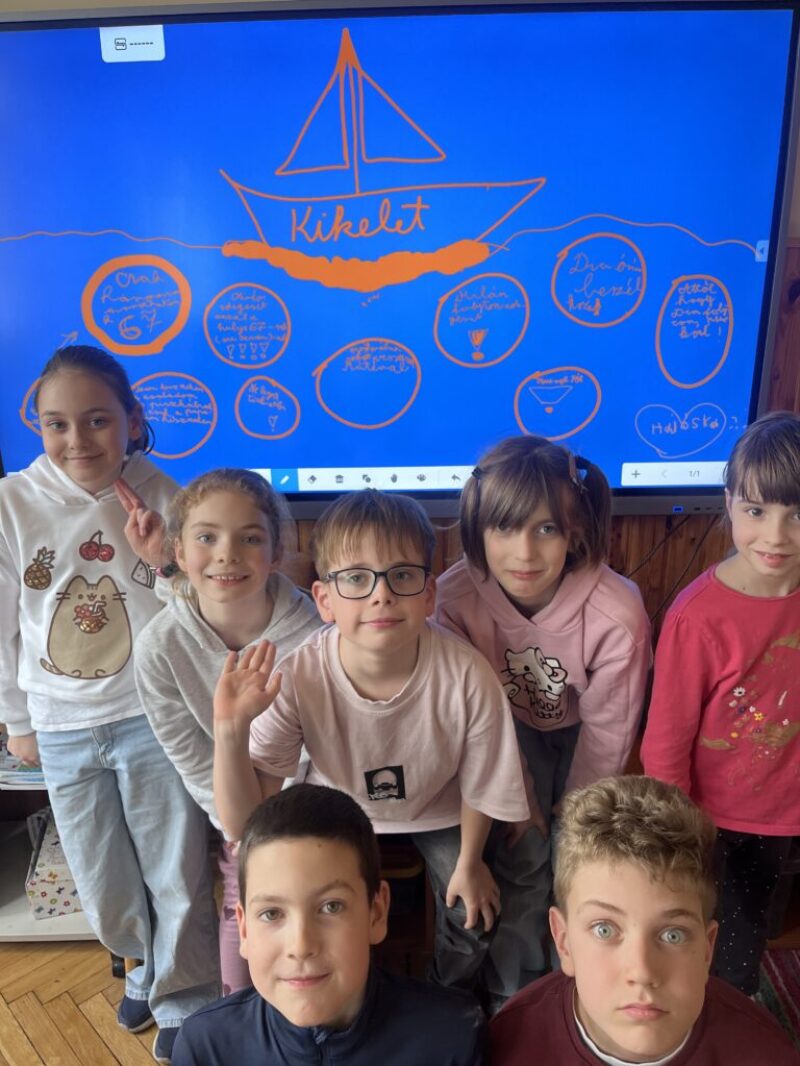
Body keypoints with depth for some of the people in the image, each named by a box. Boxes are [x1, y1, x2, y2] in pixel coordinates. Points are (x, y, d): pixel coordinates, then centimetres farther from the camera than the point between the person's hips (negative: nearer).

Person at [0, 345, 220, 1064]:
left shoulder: (159, 499, -11)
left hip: (152, 717, -2)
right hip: (63, 730, 3)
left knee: (177, 876, 8)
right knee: (104, 887, 19)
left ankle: (182, 1000, 35)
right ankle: (146, 966, 49)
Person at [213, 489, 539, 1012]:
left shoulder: (467, 676, -37)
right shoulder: (297, 678, -35)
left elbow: (480, 784, -15)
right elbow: (243, 821, -30)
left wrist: (470, 860, 1)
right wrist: (231, 730, -47)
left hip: (440, 811, 0)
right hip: (341, 810, 1)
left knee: (472, 915, -3)